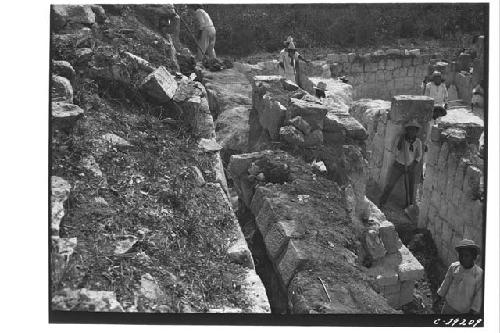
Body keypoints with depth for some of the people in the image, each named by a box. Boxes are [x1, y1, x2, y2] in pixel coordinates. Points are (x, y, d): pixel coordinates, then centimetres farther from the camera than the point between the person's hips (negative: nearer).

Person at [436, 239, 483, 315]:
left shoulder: (479, 274, -21)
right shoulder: (453, 267, -13)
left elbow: (479, 294, -12)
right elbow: (446, 282, 1)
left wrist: (473, 310, -9)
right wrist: (440, 296, 11)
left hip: (466, 309, -2)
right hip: (450, 305, 2)